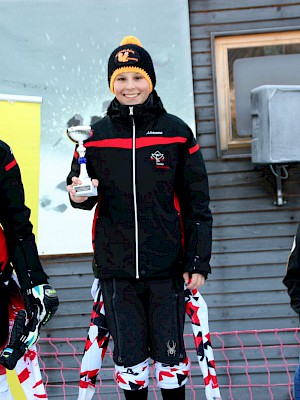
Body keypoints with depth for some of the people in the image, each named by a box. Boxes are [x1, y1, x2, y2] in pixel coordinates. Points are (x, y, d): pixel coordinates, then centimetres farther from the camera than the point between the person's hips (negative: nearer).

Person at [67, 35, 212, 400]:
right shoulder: (96, 135, 4)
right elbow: (89, 196, 13)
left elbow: (196, 203, 1)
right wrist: (79, 195, -11)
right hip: (116, 267, 2)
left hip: (167, 265, -1)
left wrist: (199, 261, -3)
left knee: (169, 354, 8)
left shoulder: (176, 132, -1)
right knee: (128, 356, 11)